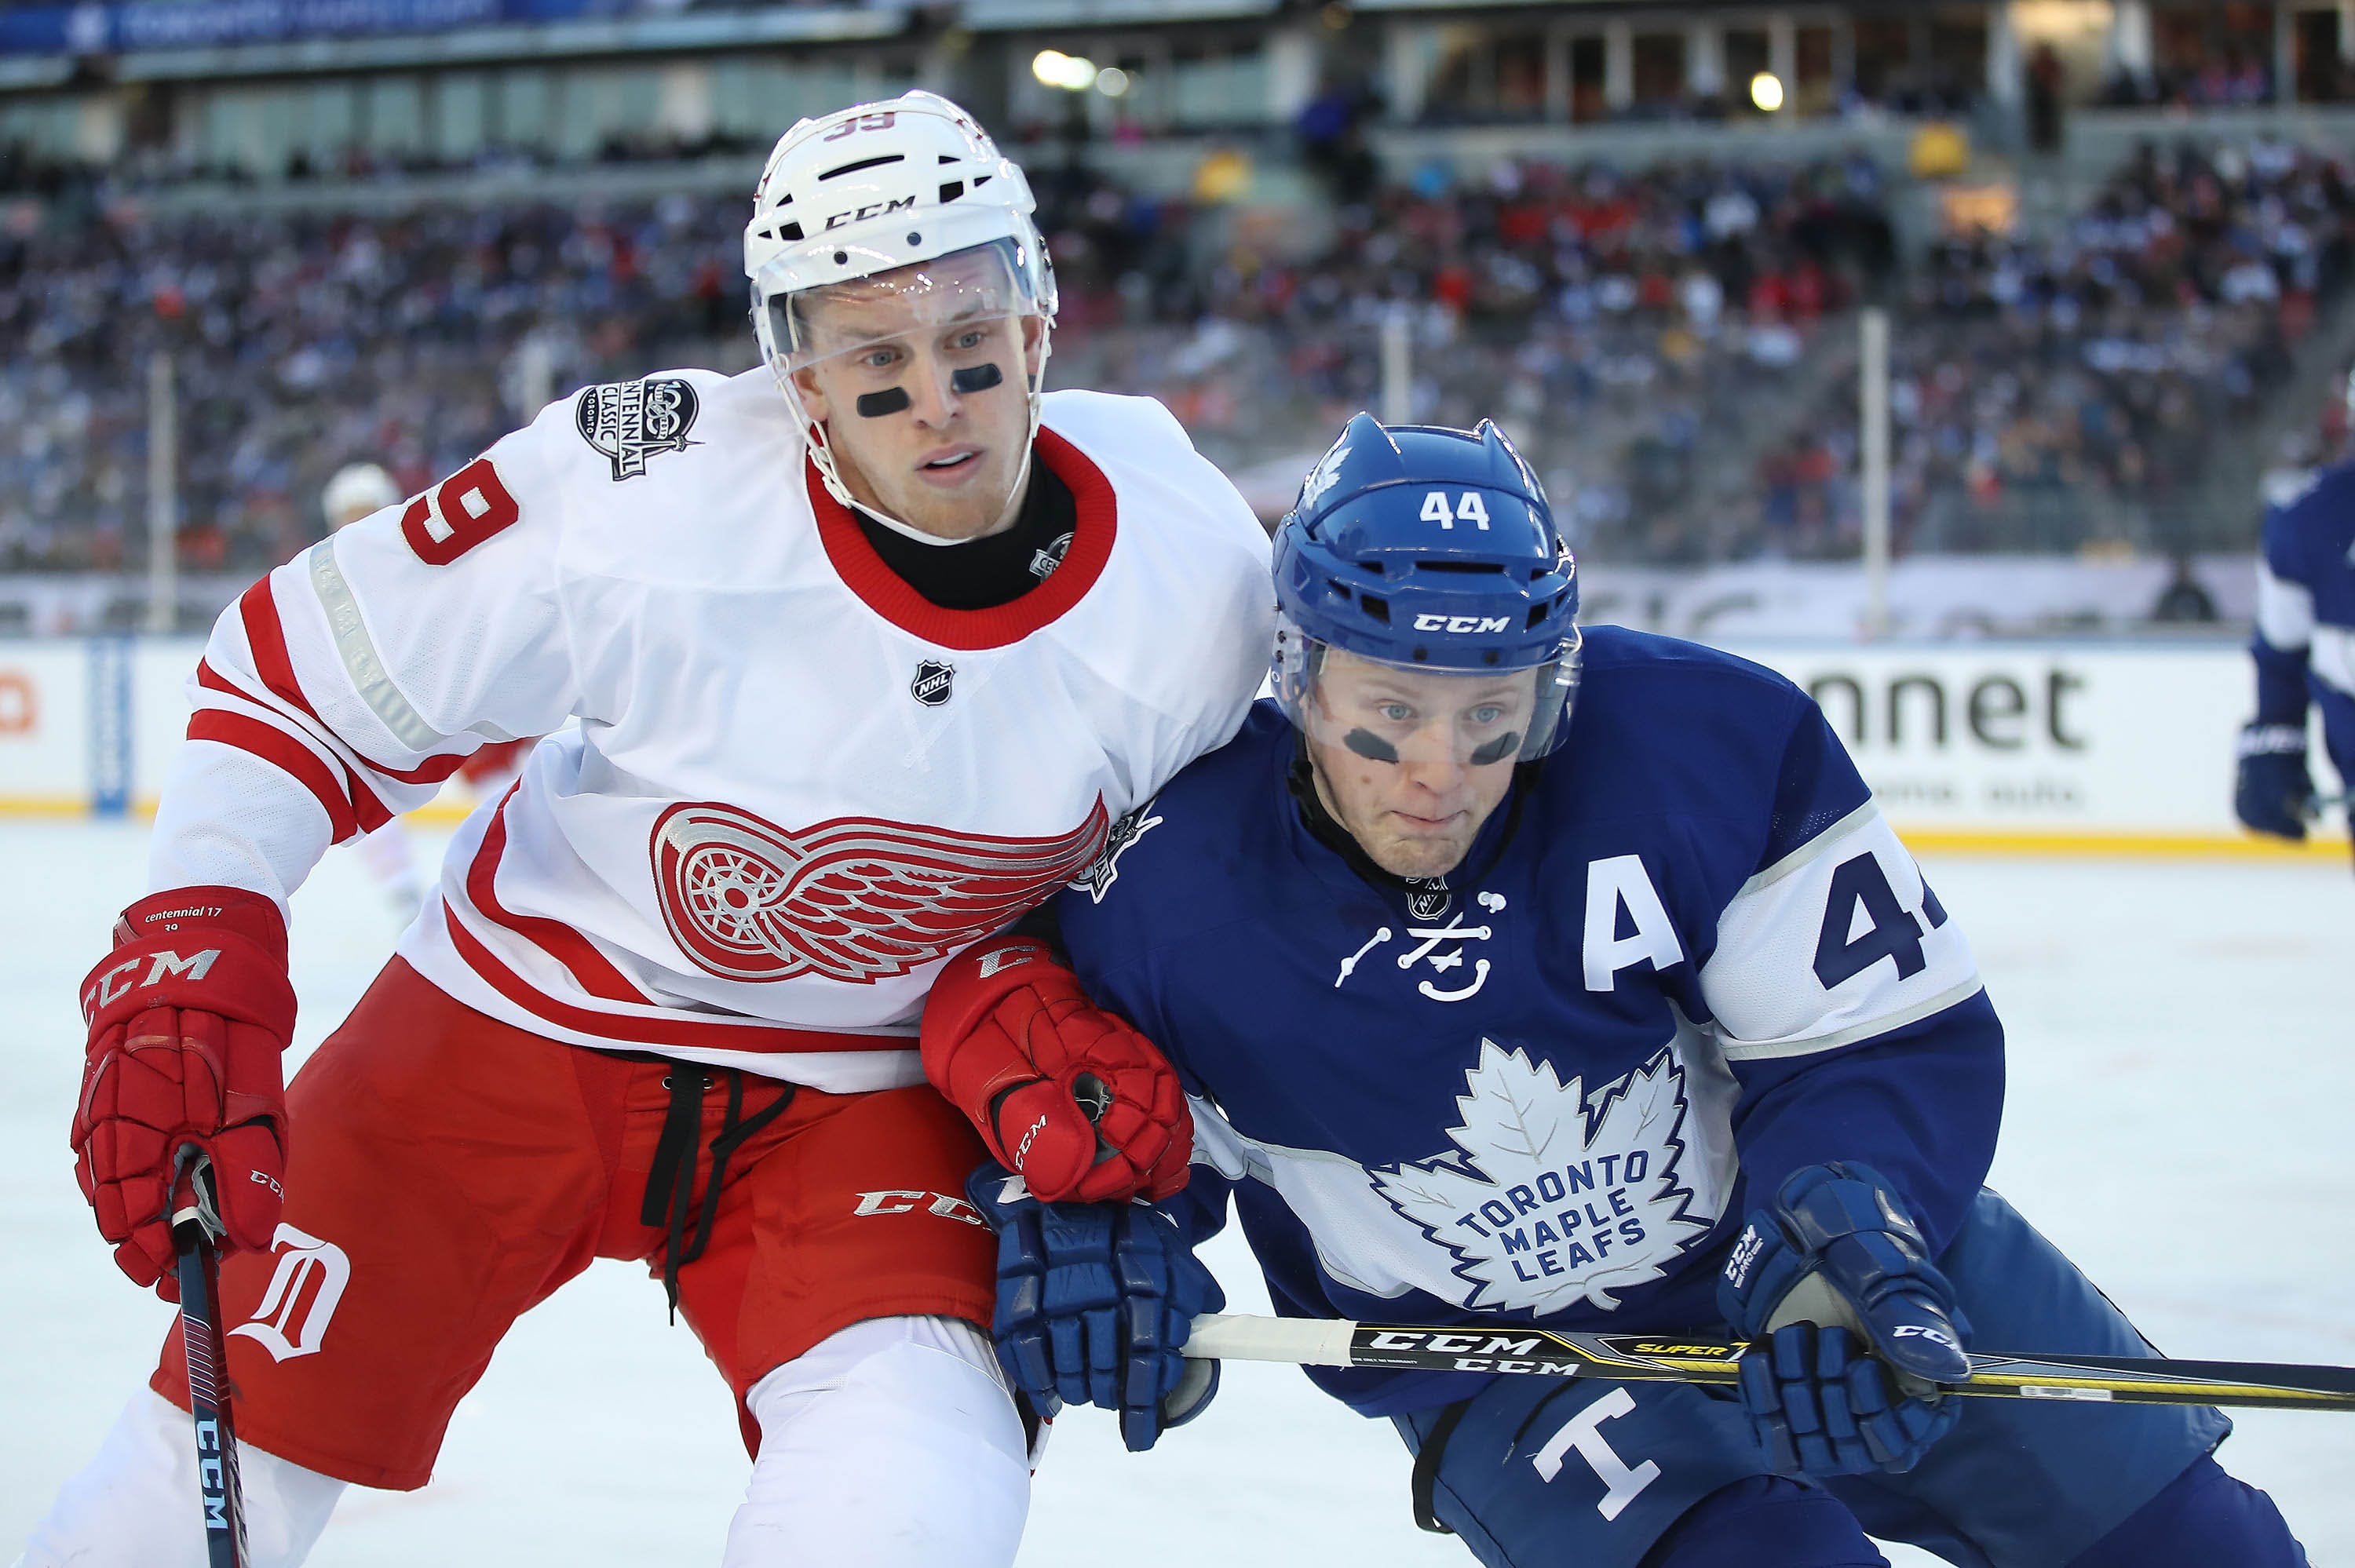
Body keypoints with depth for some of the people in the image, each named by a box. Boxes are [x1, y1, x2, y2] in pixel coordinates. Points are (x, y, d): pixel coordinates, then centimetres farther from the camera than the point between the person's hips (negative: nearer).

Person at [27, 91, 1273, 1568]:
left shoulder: (1201, 570, -19)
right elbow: (299, 678, -14)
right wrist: (187, 975, -24)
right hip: (531, 1012, -1)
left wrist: (1067, 1052, -18)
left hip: (859, 1088, 1)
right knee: (236, 1447, 2)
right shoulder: (642, 495, -26)